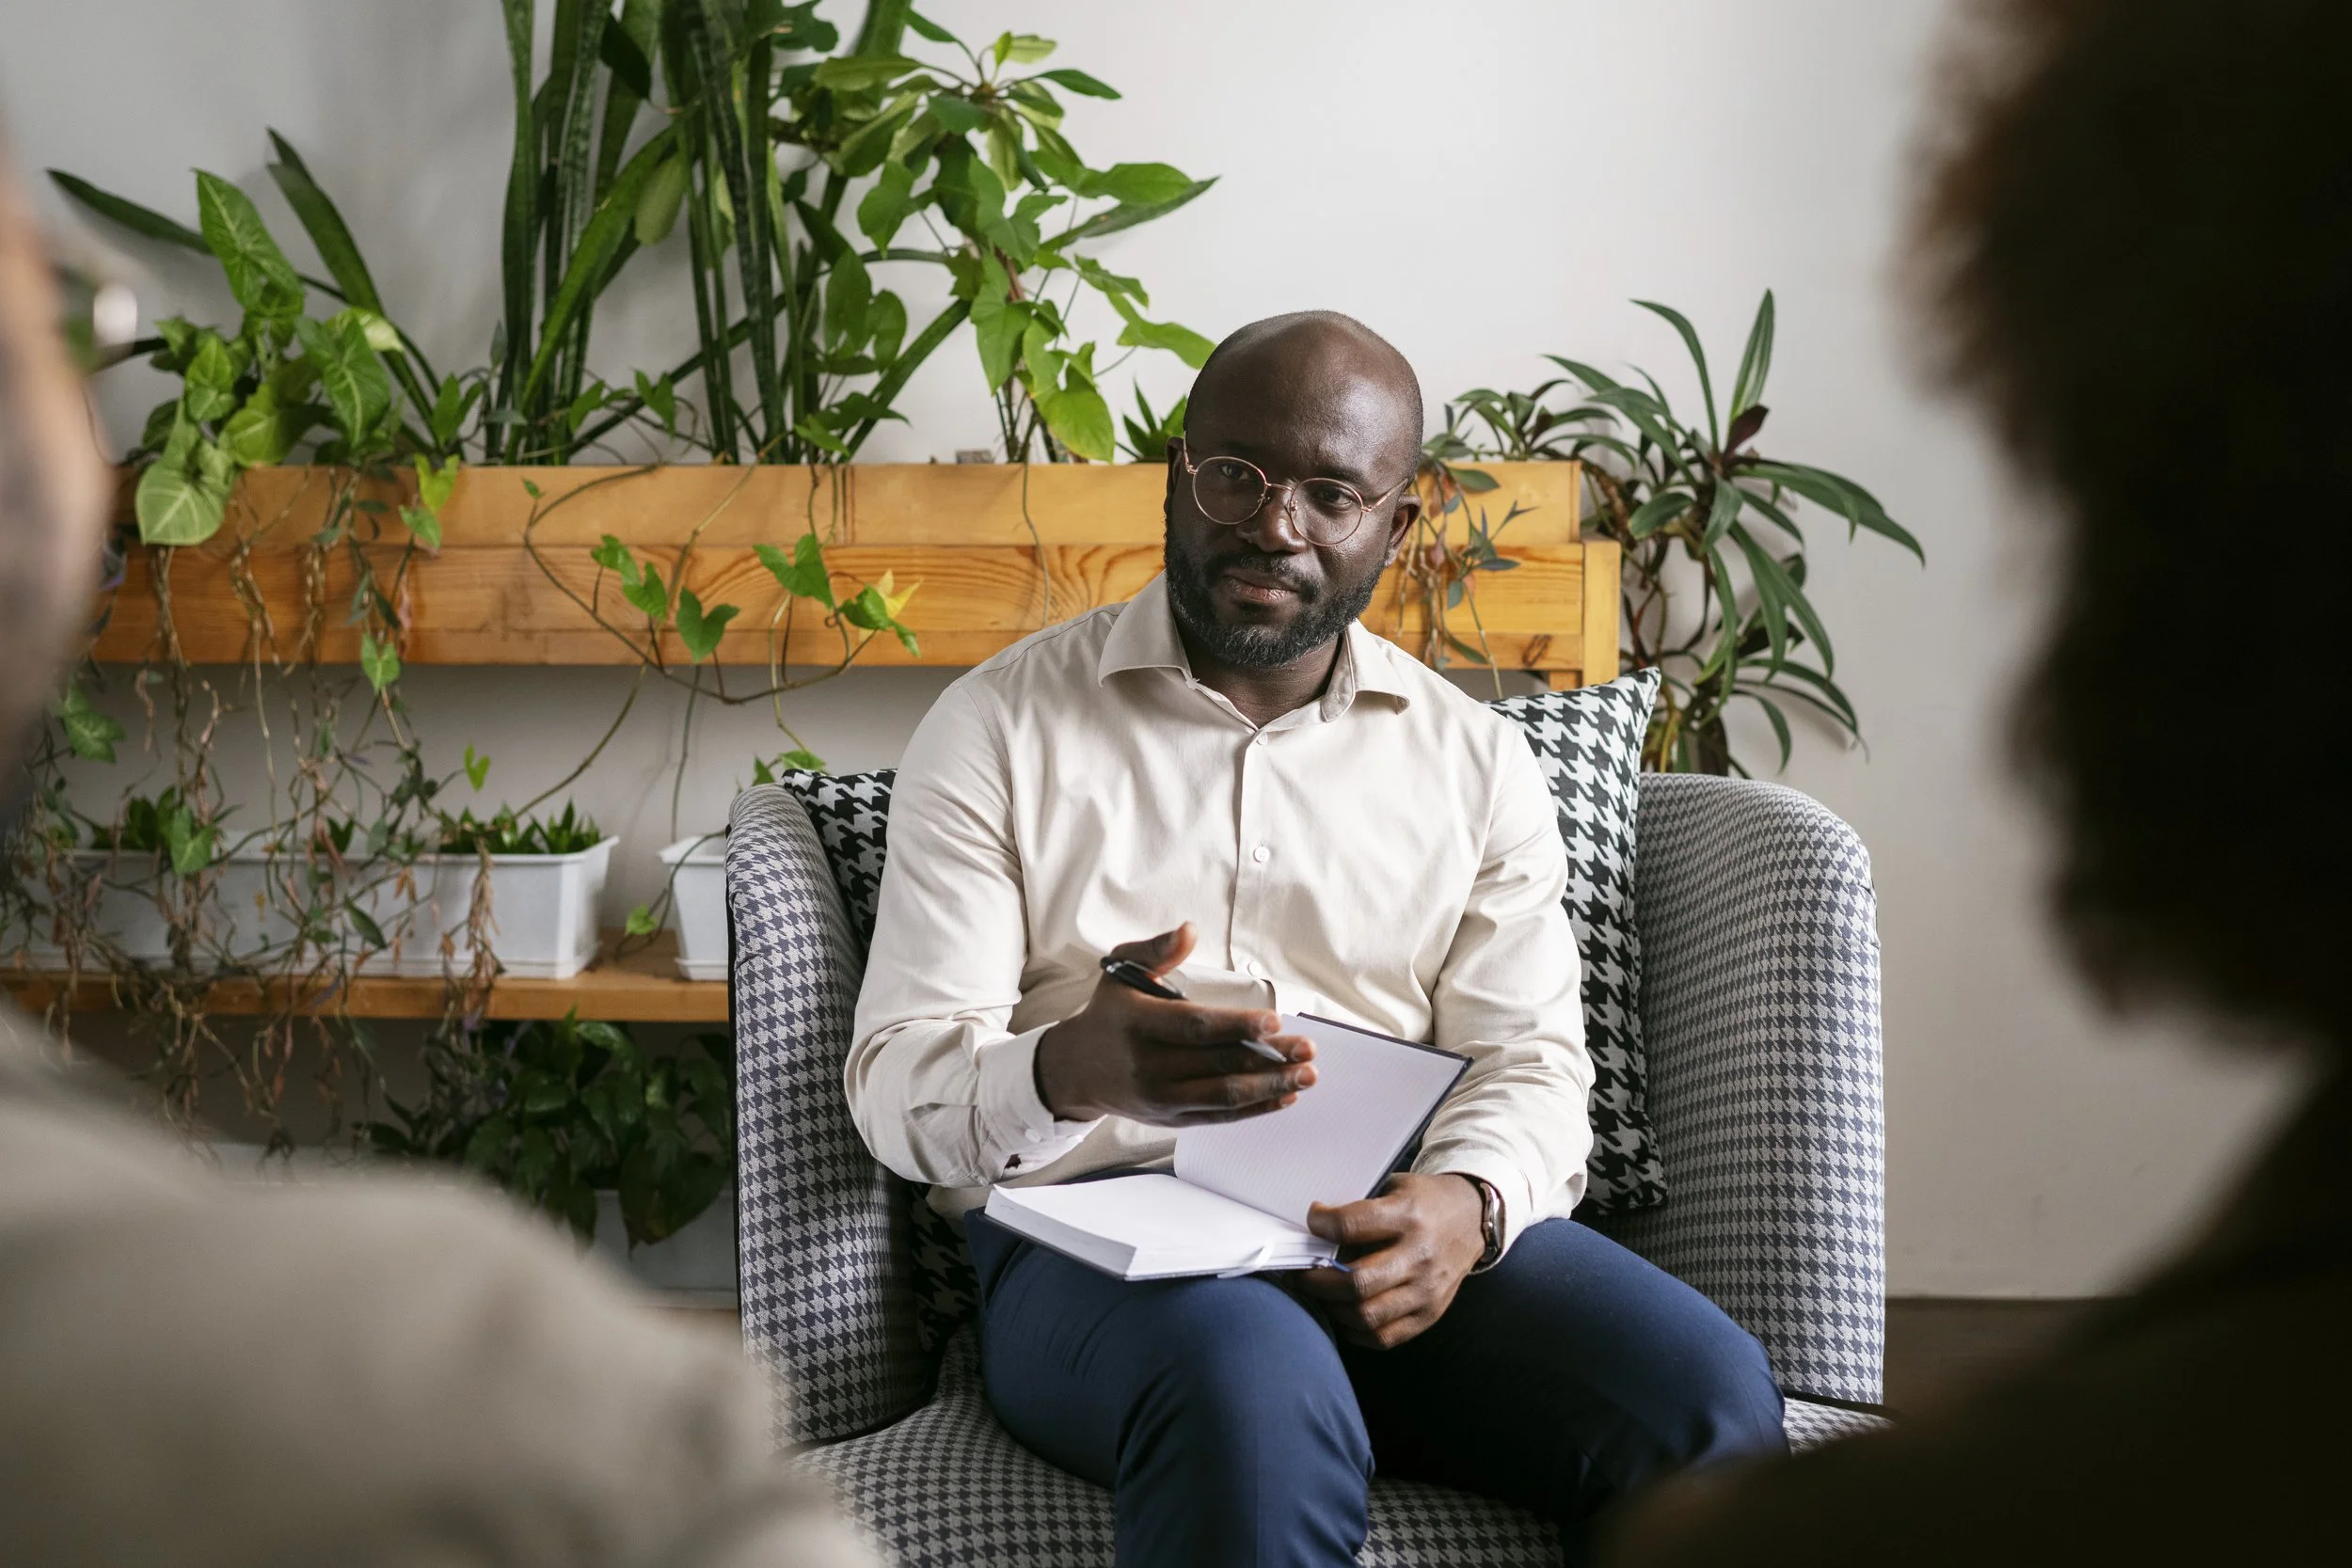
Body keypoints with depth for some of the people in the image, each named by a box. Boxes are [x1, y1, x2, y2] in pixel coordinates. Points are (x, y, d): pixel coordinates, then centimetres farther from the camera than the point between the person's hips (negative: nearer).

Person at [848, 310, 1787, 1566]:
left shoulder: (1476, 764, 16)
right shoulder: (999, 728, 8)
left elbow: (1532, 1061, 9)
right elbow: (898, 1079, 0)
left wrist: (1464, 1203, -16)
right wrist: (1074, 1071, -24)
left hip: (1389, 1231, 3)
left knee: (1708, 1399, -26)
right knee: (1256, 1394, -39)